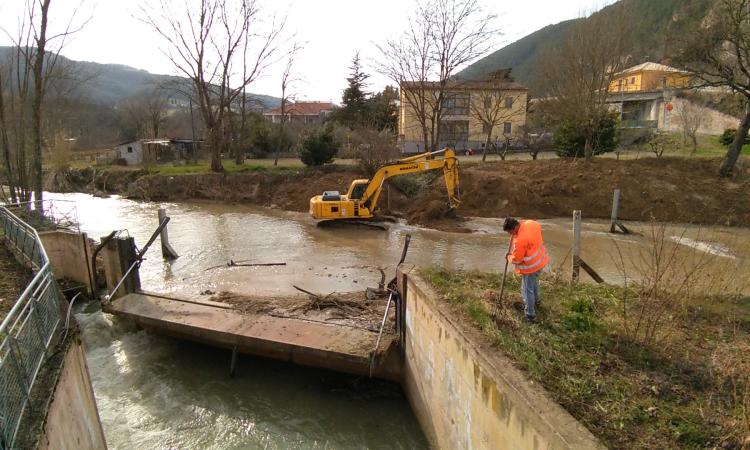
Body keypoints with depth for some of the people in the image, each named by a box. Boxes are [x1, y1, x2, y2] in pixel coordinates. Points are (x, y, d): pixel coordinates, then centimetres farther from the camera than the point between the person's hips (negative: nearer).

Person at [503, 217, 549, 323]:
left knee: (527, 290, 7)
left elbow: (516, 260, -24)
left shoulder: (520, 240, -36)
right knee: (534, 282, 32)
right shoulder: (530, 223, -12)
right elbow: (539, 227, 15)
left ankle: (530, 315, 18)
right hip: (540, 261, 9)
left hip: (530, 267, -9)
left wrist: (509, 257, -3)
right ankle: (535, 300, 55)